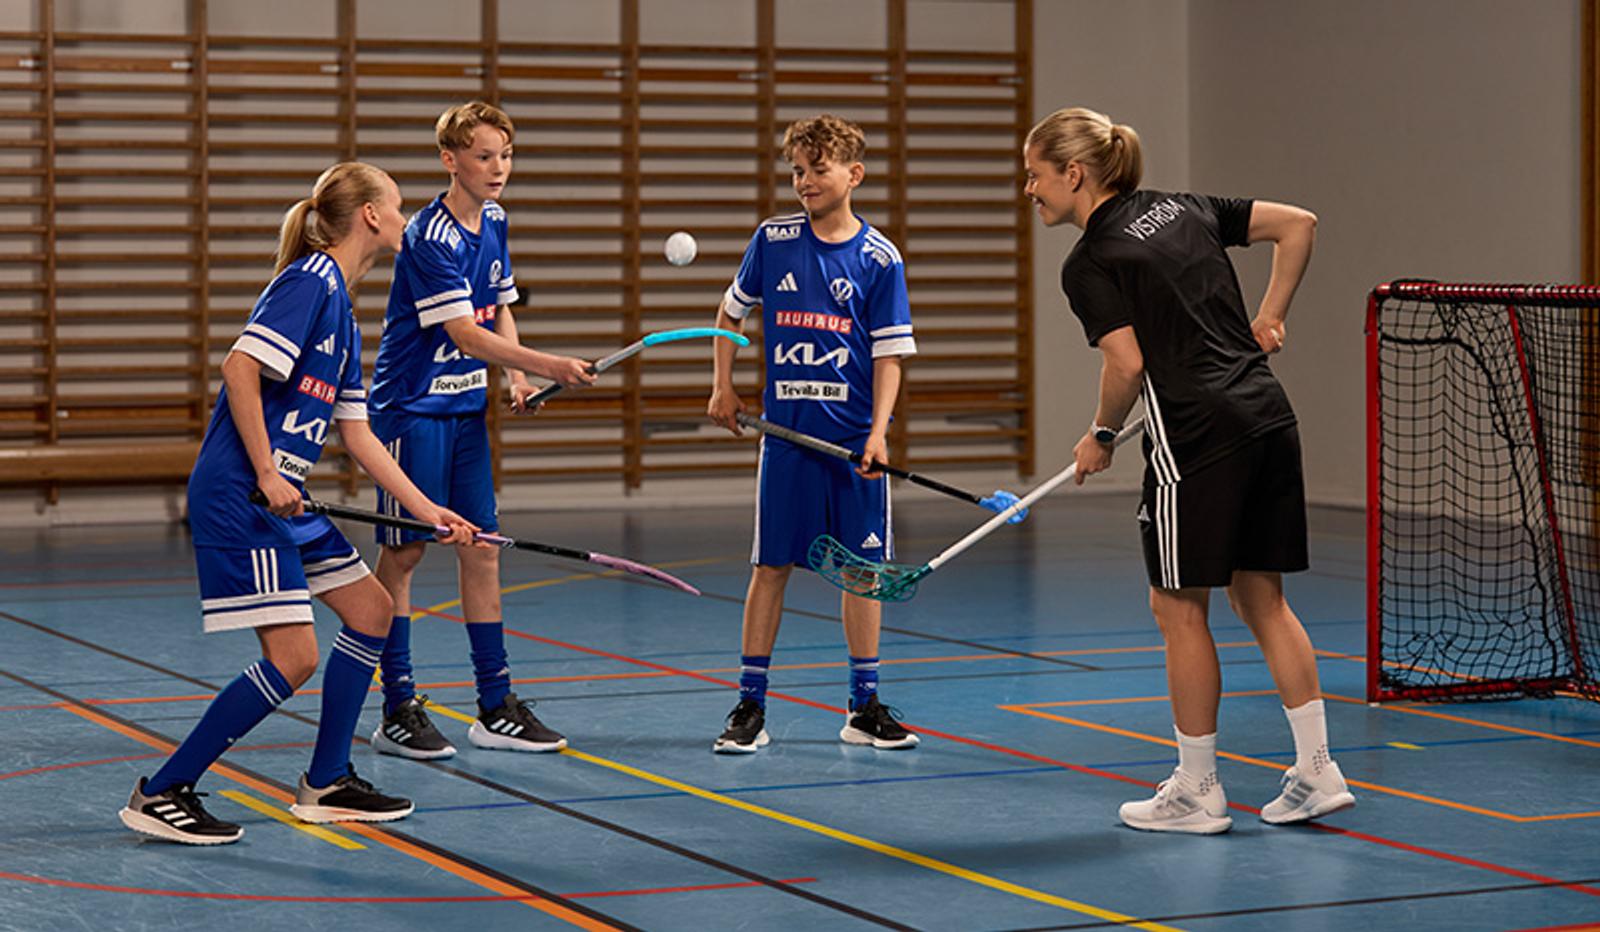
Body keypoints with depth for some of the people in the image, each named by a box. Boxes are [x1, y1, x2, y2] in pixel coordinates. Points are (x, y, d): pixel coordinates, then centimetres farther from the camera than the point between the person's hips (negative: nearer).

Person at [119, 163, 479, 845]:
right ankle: (161, 795, -4)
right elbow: (239, 368, -21)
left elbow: (355, 431, 20)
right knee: (293, 657, -11)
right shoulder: (310, 279, -11)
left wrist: (427, 510, 17)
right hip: (237, 495, -10)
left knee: (371, 611, 14)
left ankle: (325, 784, 23)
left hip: (283, 498, 10)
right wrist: (266, 473, -21)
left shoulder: (341, 304, 18)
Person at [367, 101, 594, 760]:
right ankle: (398, 712, 5)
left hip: (466, 408, 8)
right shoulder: (430, 237, -18)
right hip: (411, 408, -8)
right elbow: (466, 335, -22)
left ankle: (496, 708, 12)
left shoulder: (493, 223, 7)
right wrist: (550, 366, -28)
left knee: (482, 549, 7)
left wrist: (517, 378, 1)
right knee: (403, 552, -1)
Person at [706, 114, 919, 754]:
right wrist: (723, 387, 9)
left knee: (863, 566, 4)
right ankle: (750, 707, 8)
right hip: (786, 430, 1)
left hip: (854, 433, -1)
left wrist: (878, 432, -13)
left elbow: (890, 354, -2)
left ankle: (864, 708, 13)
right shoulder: (772, 240, 3)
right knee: (771, 565, 2)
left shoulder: (880, 258, -2)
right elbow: (732, 311, 17)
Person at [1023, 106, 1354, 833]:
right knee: (1261, 597, 14)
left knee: (1179, 608, 4)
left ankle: (1196, 792, 11)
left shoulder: (1090, 263, -5)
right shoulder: (1183, 210, 15)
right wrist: (1268, 319, 17)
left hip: (1197, 435, -8)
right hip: (1268, 415, 8)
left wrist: (1102, 435, 3)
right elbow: (1298, 223, 15)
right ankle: (1317, 773, 14)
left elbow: (1128, 364, -13)